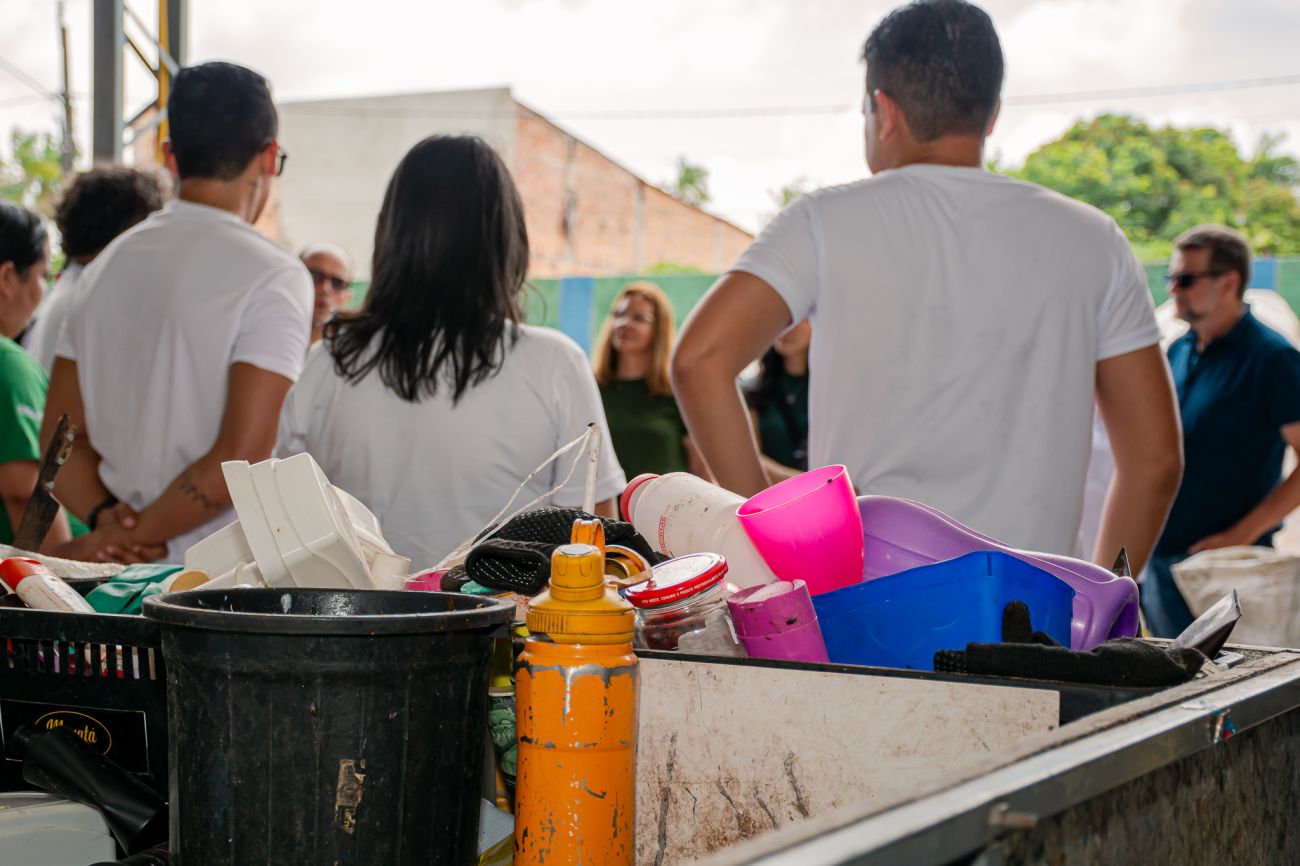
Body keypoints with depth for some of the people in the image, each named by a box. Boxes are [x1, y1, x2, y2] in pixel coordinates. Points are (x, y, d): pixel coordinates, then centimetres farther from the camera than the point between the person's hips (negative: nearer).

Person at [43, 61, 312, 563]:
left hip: (125, 579, 6)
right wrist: (135, 536, -10)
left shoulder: (105, 266, 12)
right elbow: (241, 458, -17)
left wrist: (104, 518, -4)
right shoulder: (274, 277, -9)